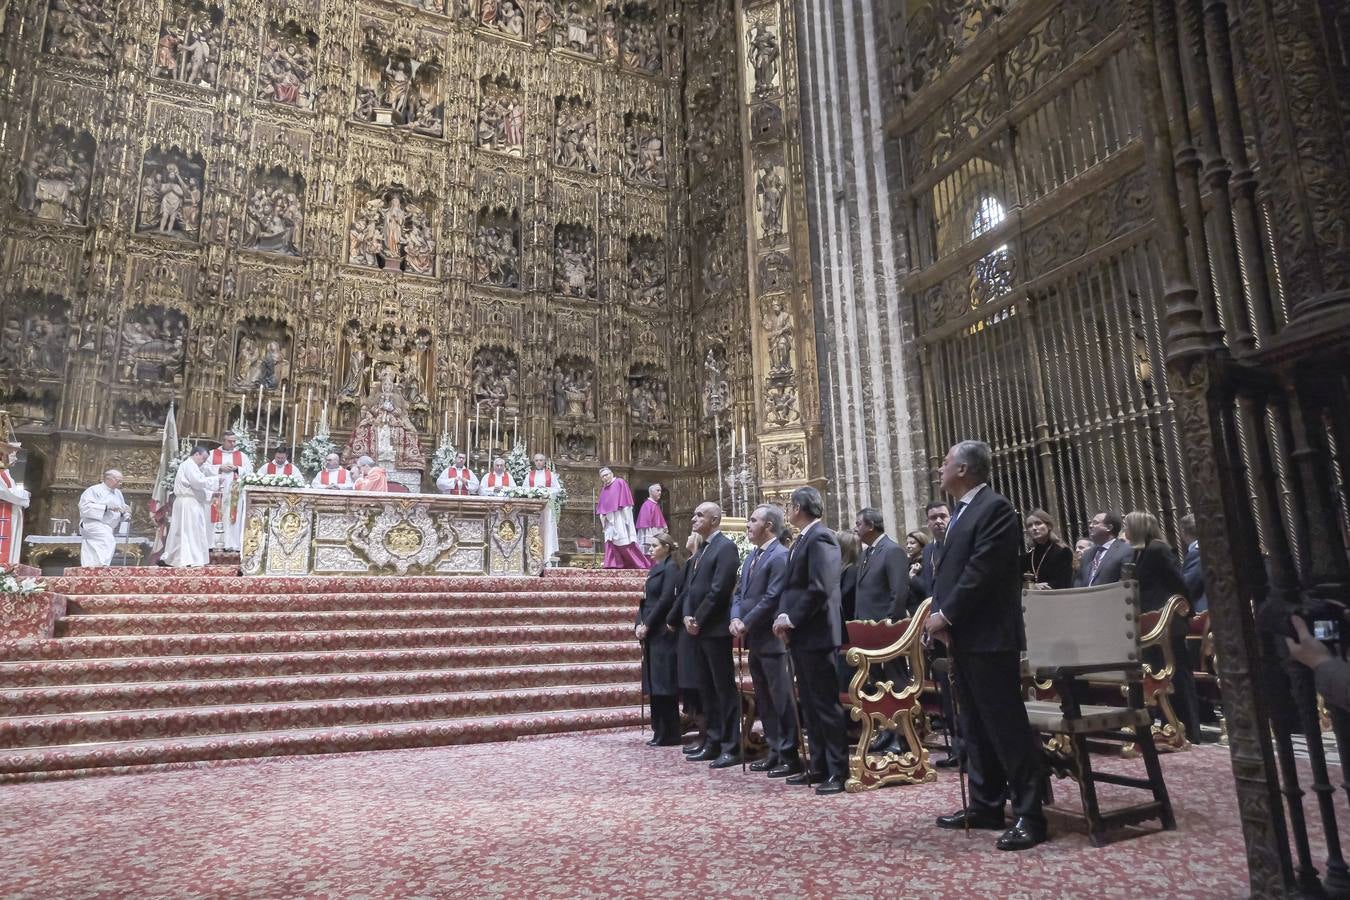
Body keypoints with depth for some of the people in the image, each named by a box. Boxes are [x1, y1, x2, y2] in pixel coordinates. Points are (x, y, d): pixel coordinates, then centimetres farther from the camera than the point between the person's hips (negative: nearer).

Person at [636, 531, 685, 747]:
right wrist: (640, 624, 1)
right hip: (651, 633, 9)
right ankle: (660, 731, 18)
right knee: (654, 684, 11)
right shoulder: (656, 569, 17)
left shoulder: (671, 568, -9)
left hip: (663, 632, -9)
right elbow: (648, 600, 15)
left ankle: (668, 734, 4)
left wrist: (647, 625, -14)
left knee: (663, 683, -4)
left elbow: (665, 600, -17)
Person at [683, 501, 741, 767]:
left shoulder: (725, 547, -10)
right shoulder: (701, 551, 19)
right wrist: (688, 616, 0)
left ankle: (731, 747, 4)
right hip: (701, 629, 9)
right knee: (707, 689, 13)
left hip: (716, 628, -9)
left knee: (725, 688, -2)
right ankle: (713, 743, 21)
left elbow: (719, 589, -18)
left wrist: (698, 619, -14)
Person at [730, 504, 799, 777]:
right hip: (754, 640, 9)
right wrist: (735, 618, -2)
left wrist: (746, 623, -15)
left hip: (771, 639, -9)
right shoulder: (751, 556, 15)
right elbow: (739, 592, 16)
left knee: (781, 699, -1)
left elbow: (772, 598, -20)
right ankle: (774, 752, 25)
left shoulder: (780, 556, -14)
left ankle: (790, 756, 8)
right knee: (763, 700, 15)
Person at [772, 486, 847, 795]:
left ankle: (839, 771, 4)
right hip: (800, 634, 10)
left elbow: (820, 588, -23)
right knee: (809, 704, 14)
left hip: (816, 633, -10)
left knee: (826, 703, -3)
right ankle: (818, 766, 23)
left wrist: (792, 619, -16)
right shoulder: (802, 540, 16)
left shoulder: (820, 537, -15)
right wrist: (783, 616, 1)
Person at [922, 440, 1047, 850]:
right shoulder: (963, 512, 17)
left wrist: (945, 615, -16)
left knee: (1006, 724, -4)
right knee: (976, 725, 15)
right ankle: (985, 805, 24)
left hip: (988, 635, -10)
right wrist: (940, 616, 1)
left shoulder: (995, 508, -13)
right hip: (963, 636, 10)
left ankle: (1030, 814, 4)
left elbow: (982, 571, -20)